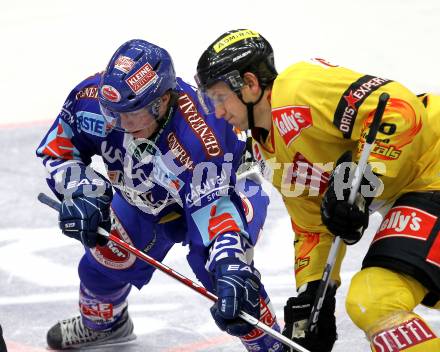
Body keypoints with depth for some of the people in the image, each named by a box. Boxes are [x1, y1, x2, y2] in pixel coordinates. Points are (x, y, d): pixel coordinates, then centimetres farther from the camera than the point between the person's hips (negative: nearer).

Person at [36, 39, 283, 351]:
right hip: (144, 196, 6)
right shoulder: (93, 98, -30)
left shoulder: (198, 134, -46)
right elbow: (57, 146, -14)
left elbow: (215, 203, -48)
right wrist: (80, 191, -30)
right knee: (103, 263, 10)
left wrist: (231, 267, -61)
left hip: (221, 186, -5)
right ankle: (103, 322, 45)